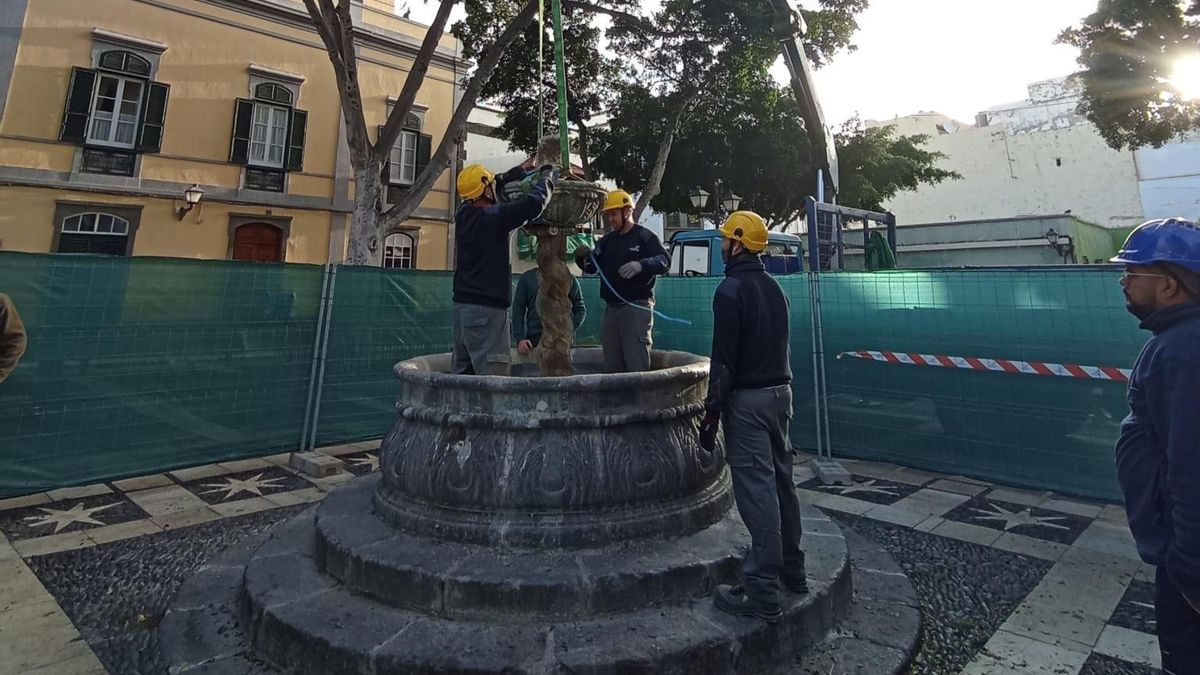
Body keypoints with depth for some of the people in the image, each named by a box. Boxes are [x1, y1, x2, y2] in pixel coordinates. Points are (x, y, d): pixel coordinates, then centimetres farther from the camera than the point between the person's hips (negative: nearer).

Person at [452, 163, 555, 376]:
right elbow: (534, 203, -12)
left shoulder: (463, 216, 9)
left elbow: (481, 199, 31)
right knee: (492, 381, -7)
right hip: (486, 310, -8)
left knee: (461, 373, 12)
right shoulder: (493, 217, -13)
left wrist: (505, 179, 29)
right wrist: (547, 177, 6)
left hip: (462, 306, 9)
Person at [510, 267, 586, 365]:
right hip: (531, 342, 0)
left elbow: (580, 309, 10)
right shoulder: (526, 278, 12)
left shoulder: (569, 279, 12)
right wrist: (520, 338, -5)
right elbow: (518, 310, 8)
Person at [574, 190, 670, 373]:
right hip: (611, 308, 7)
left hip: (637, 308, -7)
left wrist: (641, 265, -30)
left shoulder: (645, 236, -2)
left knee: (636, 362, -9)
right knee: (612, 363, 12)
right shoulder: (606, 240, 17)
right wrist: (582, 257, -4)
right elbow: (591, 268, 17)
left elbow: (665, 260, -13)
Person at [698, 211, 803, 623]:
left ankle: (763, 594, 0)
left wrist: (711, 413, -14)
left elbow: (723, 359, -18)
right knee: (780, 482, 17)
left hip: (748, 399, -9)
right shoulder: (773, 287, 13)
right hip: (780, 392, 9)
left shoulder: (732, 290, -13)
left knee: (756, 490, -6)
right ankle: (792, 570, 30)